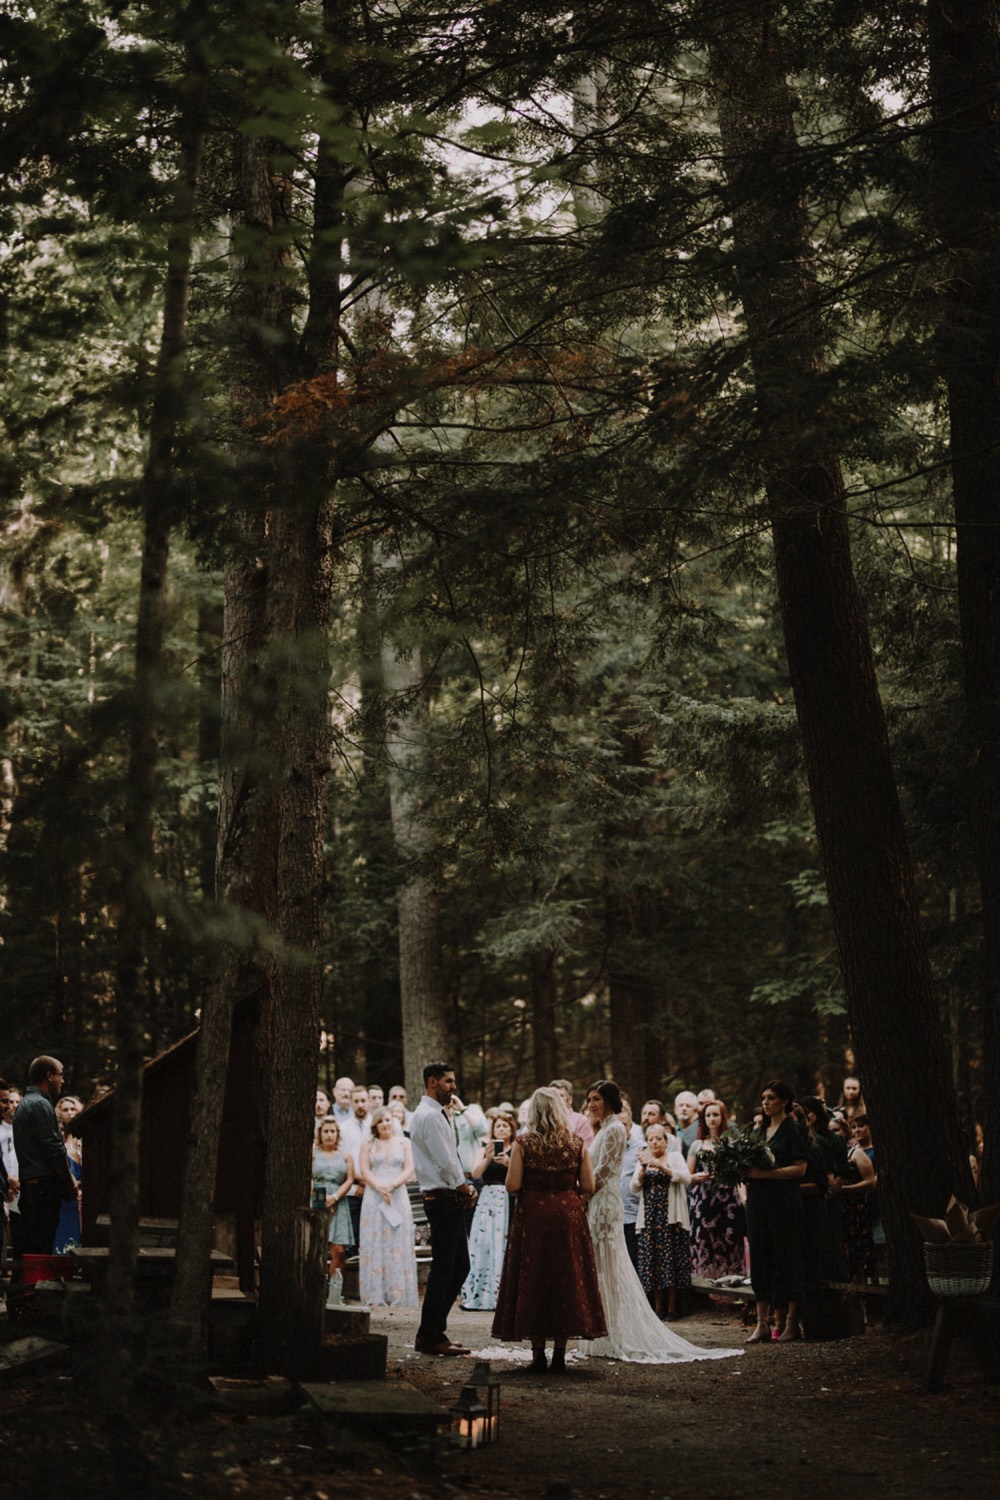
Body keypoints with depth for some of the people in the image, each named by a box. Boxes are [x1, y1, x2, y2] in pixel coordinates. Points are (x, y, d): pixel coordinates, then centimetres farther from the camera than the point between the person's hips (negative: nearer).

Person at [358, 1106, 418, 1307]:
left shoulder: (403, 1143, 11)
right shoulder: (368, 1144, 10)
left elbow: (409, 1170, 2)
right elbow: (365, 1170, 2)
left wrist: (392, 1185, -12)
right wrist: (379, 1188, -13)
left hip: (398, 1197, 0)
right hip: (374, 1198, 0)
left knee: (398, 1244, -3)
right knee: (374, 1243, -5)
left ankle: (398, 1296, -3)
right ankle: (376, 1296, -5)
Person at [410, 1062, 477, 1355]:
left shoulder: (435, 1114, 19)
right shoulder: (429, 1116, -14)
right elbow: (445, 1162, -19)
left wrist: (464, 1187, 8)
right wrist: (465, 1189, -6)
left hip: (451, 1199, 11)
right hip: (444, 1200, -11)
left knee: (459, 1267, 14)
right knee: (443, 1269, -6)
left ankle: (432, 1333, 19)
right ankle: (431, 1337, 0)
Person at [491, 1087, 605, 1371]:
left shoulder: (523, 1143, -7)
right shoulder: (577, 1143, -1)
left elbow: (512, 1185, -11)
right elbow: (588, 1186, -1)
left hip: (533, 1215, -1)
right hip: (568, 1215, 1)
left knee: (533, 1281, 7)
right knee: (566, 1280, 8)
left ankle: (538, 1353, 7)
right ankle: (559, 1353, 8)